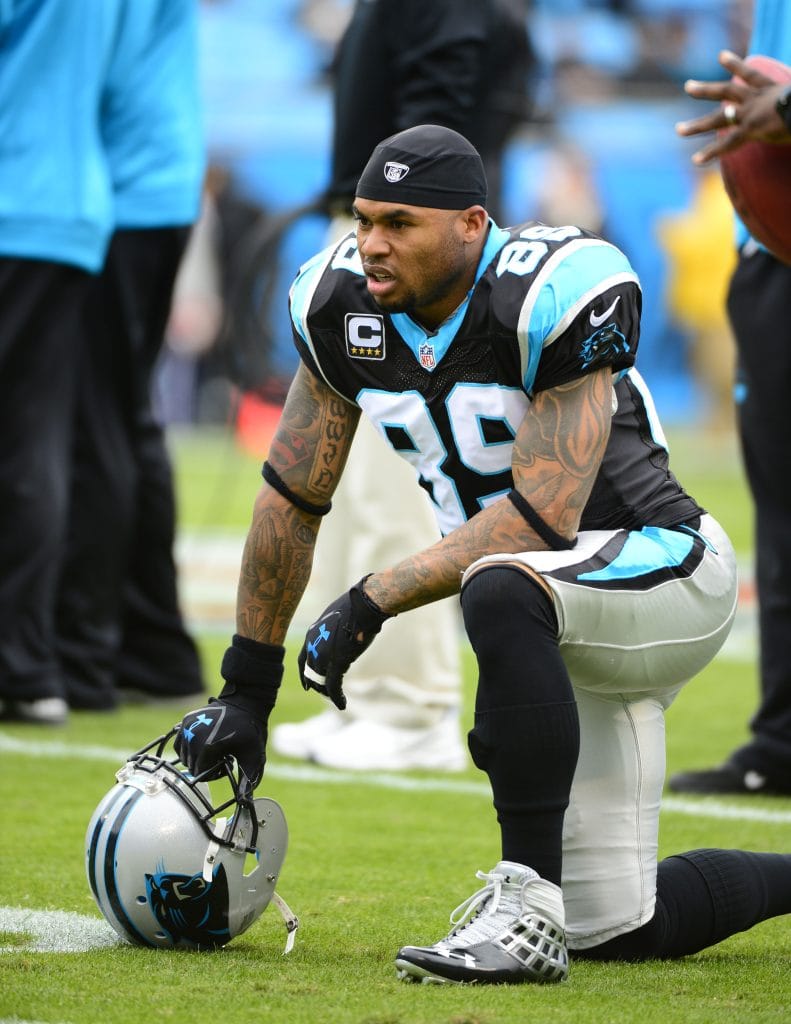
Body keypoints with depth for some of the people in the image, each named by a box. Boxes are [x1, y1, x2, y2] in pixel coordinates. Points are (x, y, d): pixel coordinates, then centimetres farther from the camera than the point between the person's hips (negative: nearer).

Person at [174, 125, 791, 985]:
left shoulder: (551, 296, -23)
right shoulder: (346, 305, -2)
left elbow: (542, 513, -27)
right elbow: (292, 500, 5)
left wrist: (372, 601, -25)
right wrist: (245, 691, 7)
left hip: (654, 569, -8)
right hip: (569, 636, 8)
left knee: (498, 591, -40)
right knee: (614, 932, 5)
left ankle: (526, 907, -34)